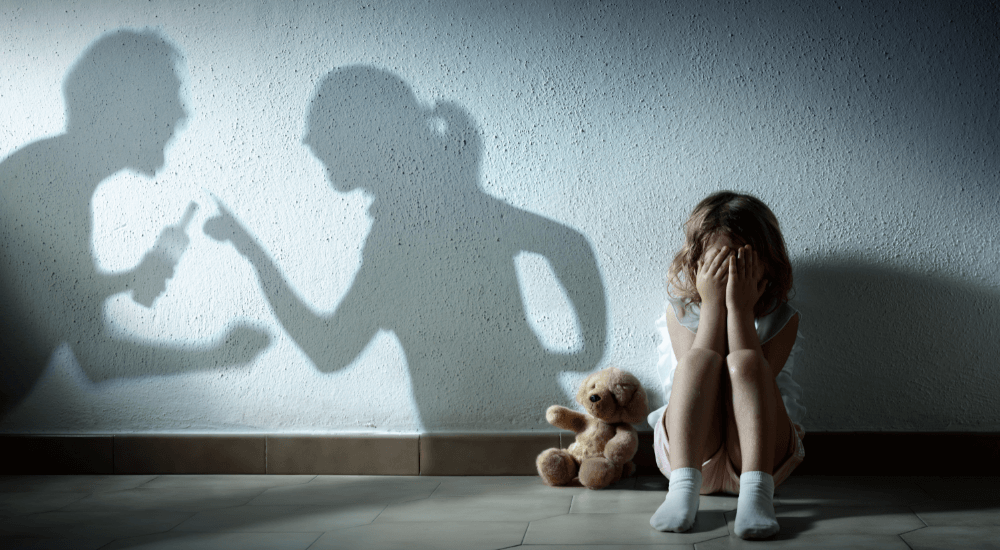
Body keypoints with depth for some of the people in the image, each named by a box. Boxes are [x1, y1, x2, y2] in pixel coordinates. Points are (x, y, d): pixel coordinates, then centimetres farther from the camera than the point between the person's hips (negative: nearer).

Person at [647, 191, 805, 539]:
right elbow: (696, 372, -17)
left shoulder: (781, 317, -1)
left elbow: (753, 378, -19)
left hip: (757, 449, 0)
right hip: (690, 448, 1)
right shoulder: (681, 310, 0)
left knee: (743, 360, -27)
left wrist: (740, 308, -21)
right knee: (700, 357, -26)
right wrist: (712, 304, -18)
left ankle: (756, 492, -40)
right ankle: (683, 488, -40)